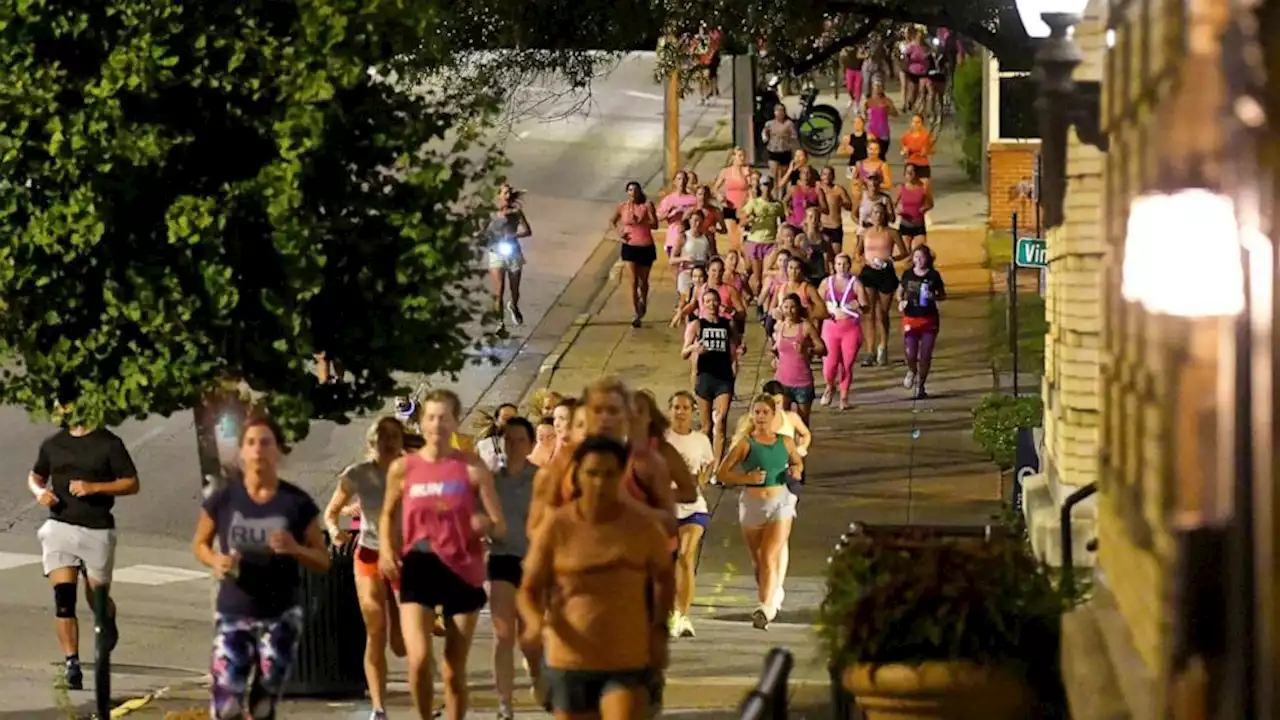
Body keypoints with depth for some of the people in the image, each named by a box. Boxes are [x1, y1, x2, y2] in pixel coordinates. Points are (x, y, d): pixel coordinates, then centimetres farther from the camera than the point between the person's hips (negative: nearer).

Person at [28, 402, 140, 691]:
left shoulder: (108, 444, -2)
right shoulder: (53, 444, 11)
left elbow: (132, 483, -3)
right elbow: (35, 476, 25)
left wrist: (94, 487, -16)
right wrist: (39, 491, 1)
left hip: (97, 531, -2)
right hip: (60, 526, 2)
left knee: (98, 598, 9)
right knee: (63, 597, -12)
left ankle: (108, 626, 45)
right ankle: (71, 663, -12)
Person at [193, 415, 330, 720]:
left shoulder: (297, 502, -6)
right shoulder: (223, 499, -6)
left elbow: (323, 561, 0)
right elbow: (199, 544, 10)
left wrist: (295, 549, -20)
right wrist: (215, 561, -13)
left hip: (281, 617, 0)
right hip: (233, 616, 0)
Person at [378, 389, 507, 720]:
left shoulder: (472, 468, -4)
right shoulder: (403, 468, 1)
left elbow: (500, 527, -2)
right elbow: (388, 515, 19)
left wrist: (486, 524, -25)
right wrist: (387, 549, 1)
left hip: (462, 569, 0)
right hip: (417, 567, 0)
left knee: (454, 670, 5)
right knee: (419, 658, -18)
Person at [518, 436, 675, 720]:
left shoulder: (641, 526, -4)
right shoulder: (557, 525, -7)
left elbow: (664, 576, 15)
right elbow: (529, 589, -2)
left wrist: (659, 628, 5)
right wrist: (535, 620, -23)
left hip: (628, 662, -1)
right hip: (571, 661, 1)